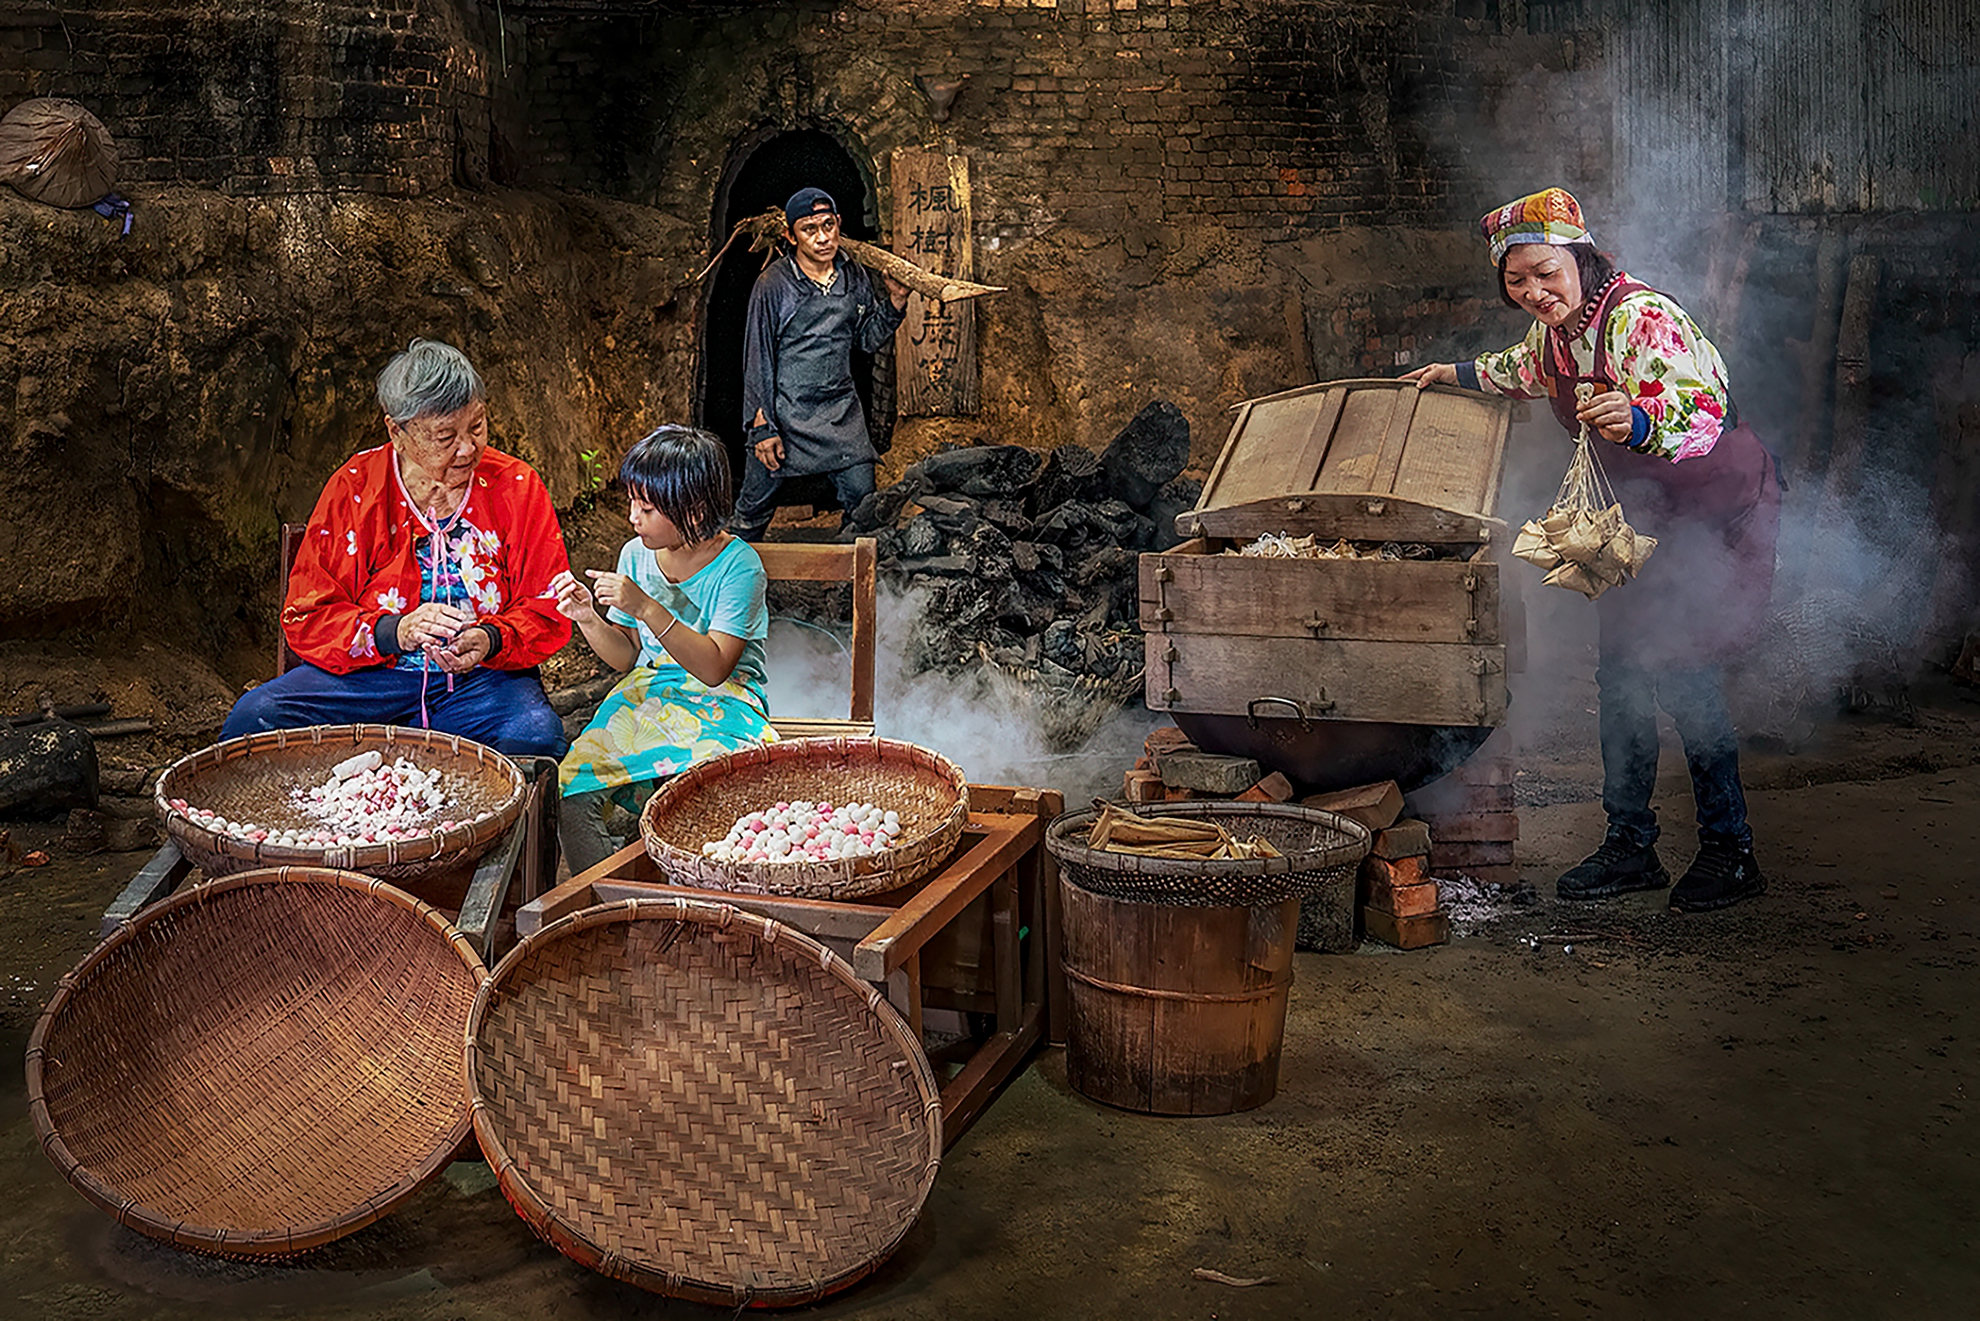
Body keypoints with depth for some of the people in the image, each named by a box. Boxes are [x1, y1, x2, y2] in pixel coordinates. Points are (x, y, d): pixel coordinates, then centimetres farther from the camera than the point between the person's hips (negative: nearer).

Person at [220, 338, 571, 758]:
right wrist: (394, 631, -21)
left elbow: (548, 613, 2)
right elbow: (306, 617, -1)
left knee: (537, 737, -33)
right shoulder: (353, 488, 0)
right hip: (369, 673, 1)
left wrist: (491, 639, -21)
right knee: (252, 719, -23)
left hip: (482, 677, 0)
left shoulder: (516, 486, 1)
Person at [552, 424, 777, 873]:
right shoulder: (636, 555, 5)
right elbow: (627, 657, 12)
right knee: (571, 797, -21)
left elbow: (713, 667, -20)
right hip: (646, 696, 4)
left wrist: (646, 608, -27)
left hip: (722, 703, -4)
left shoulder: (738, 564, -12)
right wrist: (589, 619, -7)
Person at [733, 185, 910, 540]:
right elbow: (758, 361, -7)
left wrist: (895, 300, -4)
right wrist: (762, 426, -11)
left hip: (841, 411, 4)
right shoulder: (773, 285, -10)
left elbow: (871, 340, 12)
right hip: (784, 414, -4)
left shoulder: (855, 276, 4)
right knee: (755, 507, 6)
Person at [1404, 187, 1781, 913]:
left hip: (1720, 510, -8)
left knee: (1682, 670, -13)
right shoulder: (1555, 331, -1)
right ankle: (1630, 845, 16)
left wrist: (1635, 421, -60)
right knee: (1620, 669, 6)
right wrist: (1459, 374, 30)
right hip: (1647, 514, 8)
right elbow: (1528, 368, 26)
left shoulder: (1643, 317, -27)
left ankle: (1730, 852, 0)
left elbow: (1700, 416, -41)